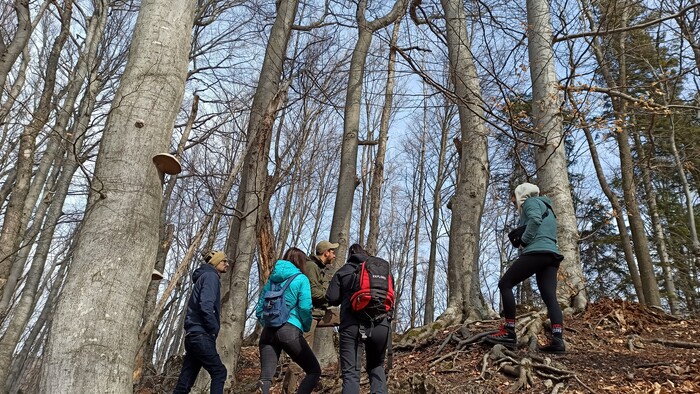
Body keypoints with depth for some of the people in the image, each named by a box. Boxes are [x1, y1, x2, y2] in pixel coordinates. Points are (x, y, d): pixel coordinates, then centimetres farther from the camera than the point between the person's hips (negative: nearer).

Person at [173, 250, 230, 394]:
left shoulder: (204, 277, 24)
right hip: (201, 335, -9)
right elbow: (206, 306, -20)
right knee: (219, 372, -7)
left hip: (193, 335, 9)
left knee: (185, 381, 7)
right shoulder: (211, 276, -5)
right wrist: (214, 329, -12)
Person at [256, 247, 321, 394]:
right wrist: (306, 328, 8)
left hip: (268, 331, 5)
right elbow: (305, 308, -8)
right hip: (290, 330, -5)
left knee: (265, 377, -1)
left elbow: (259, 309, 18)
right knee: (314, 371, 7)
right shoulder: (300, 279, 3)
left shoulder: (271, 279, 19)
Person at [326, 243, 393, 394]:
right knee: (376, 366, 21)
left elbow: (332, 299, 5)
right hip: (380, 324, 2)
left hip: (352, 325, -2)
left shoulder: (343, 271, 12)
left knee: (351, 372, -1)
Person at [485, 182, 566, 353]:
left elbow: (535, 220, -14)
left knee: (505, 284, -6)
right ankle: (558, 339, -17)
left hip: (536, 251, -9)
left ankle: (509, 333, -13)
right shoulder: (546, 208, 35)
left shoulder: (530, 201, 7)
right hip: (552, 255, 9)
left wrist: (523, 242, -7)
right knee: (550, 296, -2)